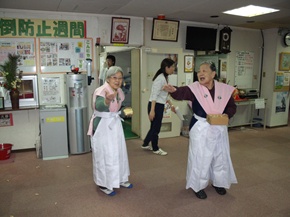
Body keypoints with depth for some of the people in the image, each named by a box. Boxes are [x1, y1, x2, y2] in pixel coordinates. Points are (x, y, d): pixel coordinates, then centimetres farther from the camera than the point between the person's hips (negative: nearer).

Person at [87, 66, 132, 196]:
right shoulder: (101, 91, -22)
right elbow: (99, 106, -44)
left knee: (119, 153, 16)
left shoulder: (119, 91, 2)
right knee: (104, 155, 0)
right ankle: (104, 184, 17)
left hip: (115, 124, 8)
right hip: (102, 126, -8)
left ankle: (119, 179, 34)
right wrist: (107, 100, -63)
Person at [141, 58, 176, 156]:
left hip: (160, 106, 10)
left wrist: (171, 105, 20)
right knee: (156, 128, 5)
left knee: (154, 127, 19)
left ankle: (145, 144, 34)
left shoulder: (165, 78, 11)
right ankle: (155, 149, 22)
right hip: (155, 106, -10)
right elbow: (154, 95, -24)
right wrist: (152, 110, -27)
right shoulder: (160, 78, -19)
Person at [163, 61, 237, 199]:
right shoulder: (194, 88, -13)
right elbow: (182, 93, -34)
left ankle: (218, 182, 41)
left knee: (221, 157, 17)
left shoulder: (224, 89, -4)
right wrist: (173, 90, -57)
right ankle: (198, 186, 26)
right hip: (200, 128, -3)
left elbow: (232, 106, 6)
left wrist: (227, 115, -15)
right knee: (199, 157, 5)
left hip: (219, 128, 4)